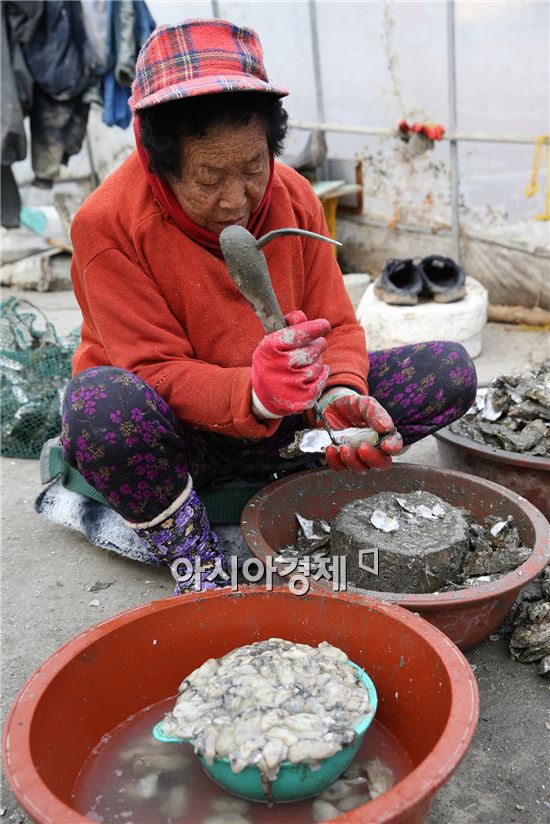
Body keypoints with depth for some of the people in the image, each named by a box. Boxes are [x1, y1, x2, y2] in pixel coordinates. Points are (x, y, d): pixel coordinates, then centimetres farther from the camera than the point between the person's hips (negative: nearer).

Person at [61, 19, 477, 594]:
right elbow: (158, 372, -22)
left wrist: (340, 395, -26)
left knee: (450, 369, -8)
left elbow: (337, 327, -4)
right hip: (176, 433, -3)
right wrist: (255, 395, -41)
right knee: (99, 401, -41)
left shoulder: (293, 197, -6)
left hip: (277, 425, 4)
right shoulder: (108, 223, -19)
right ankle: (191, 555, -15)